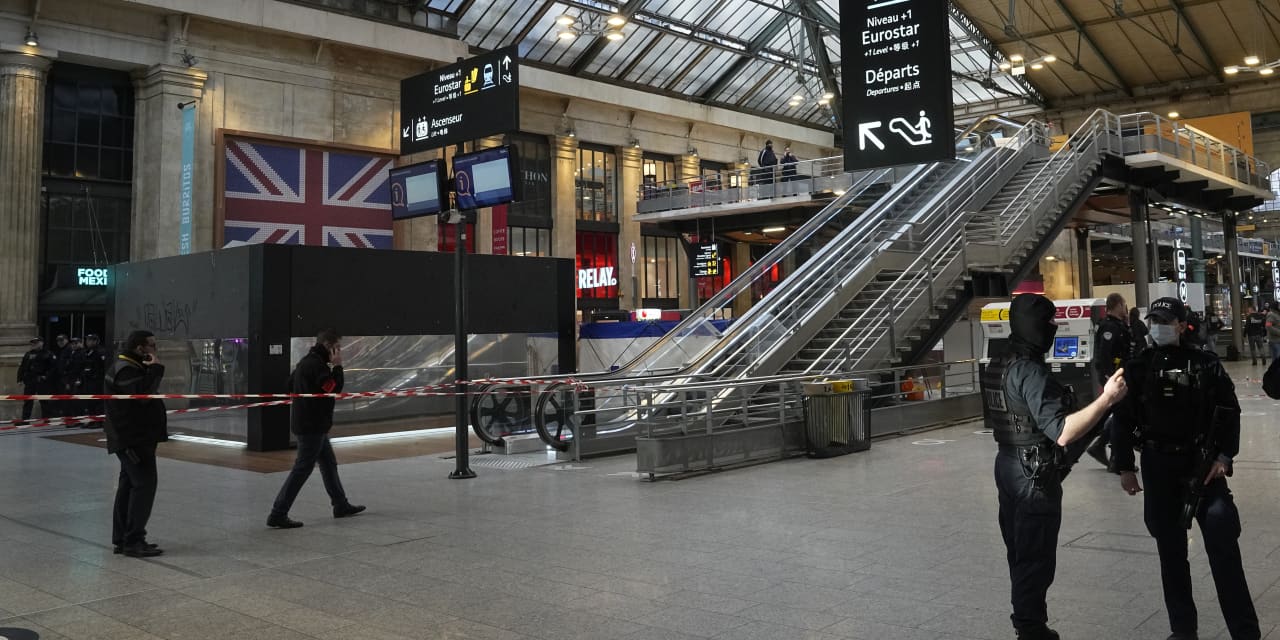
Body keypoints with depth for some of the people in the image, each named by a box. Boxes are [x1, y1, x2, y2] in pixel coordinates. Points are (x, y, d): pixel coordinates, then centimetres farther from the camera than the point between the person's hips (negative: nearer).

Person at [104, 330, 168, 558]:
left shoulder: (131, 367, 18)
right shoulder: (125, 370, -16)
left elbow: (144, 396, 18)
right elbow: (143, 394, -30)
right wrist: (155, 368, -24)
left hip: (137, 437, 11)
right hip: (133, 439, -11)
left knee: (129, 484, 13)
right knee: (144, 482, -11)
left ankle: (121, 539, 20)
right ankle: (133, 541, -9)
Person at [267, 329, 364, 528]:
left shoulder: (306, 362, 12)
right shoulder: (316, 365, -19)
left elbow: (290, 384, 22)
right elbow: (334, 389, -21)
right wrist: (337, 366, -14)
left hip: (314, 424, 11)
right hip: (312, 425, -11)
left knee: (329, 464, 19)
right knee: (302, 468, -6)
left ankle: (341, 505, 30)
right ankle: (278, 515, -4)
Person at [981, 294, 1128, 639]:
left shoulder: (996, 368, 5)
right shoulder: (1031, 372, -23)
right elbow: (1062, 432, -30)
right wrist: (1106, 399, -30)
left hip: (1008, 467, 10)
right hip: (1036, 477, -9)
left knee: (1020, 555, 19)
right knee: (1036, 561, 1)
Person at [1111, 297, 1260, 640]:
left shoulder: (1205, 364, 0)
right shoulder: (1138, 368, 3)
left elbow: (1229, 411, 2)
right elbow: (1123, 420, 5)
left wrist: (1224, 456, -9)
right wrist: (1125, 467, 2)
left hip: (1203, 462, -2)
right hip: (1158, 467, 2)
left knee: (1223, 545, -7)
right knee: (1170, 550, 8)